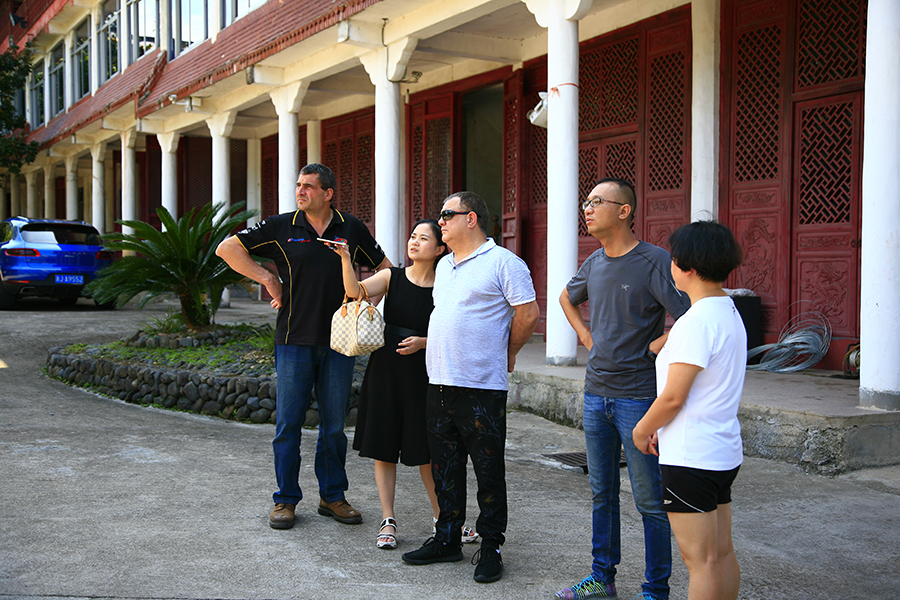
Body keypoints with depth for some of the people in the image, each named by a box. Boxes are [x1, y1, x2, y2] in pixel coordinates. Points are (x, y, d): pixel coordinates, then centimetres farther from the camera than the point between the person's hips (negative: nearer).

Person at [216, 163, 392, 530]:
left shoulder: (352, 229, 6)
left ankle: (332, 496, 21)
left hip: (337, 341, 1)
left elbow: (384, 268, 17)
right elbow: (227, 248, 1)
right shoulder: (282, 227, 1)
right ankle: (285, 500, 14)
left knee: (334, 425, 9)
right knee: (288, 423, 2)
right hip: (294, 340, -1)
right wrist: (266, 278, -5)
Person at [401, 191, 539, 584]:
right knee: (445, 469, 14)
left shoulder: (502, 262, -7)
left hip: (482, 388, -8)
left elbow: (529, 313, -10)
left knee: (488, 471, 1)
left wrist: (506, 353, 1)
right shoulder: (444, 266, 18)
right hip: (439, 385, 8)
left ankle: (490, 548, 11)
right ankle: (447, 540, 26)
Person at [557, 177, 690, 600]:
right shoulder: (594, 264, 9)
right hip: (596, 394, 7)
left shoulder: (654, 261, -13)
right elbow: (567, 298, 30)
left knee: (650, 501, 2)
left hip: (638, 398, -7)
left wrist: (655, 347, -12)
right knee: (602, 493, 16)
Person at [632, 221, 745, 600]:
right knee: (722, 554, 15)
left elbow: (673, 397, -20)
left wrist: (641, 430, -3)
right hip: (724, 453, 10)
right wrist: (661, 427, 15)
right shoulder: (730, 313, 11)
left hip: (691, 458, -10)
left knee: (701, 561, -3)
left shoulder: (697, 321, -20)